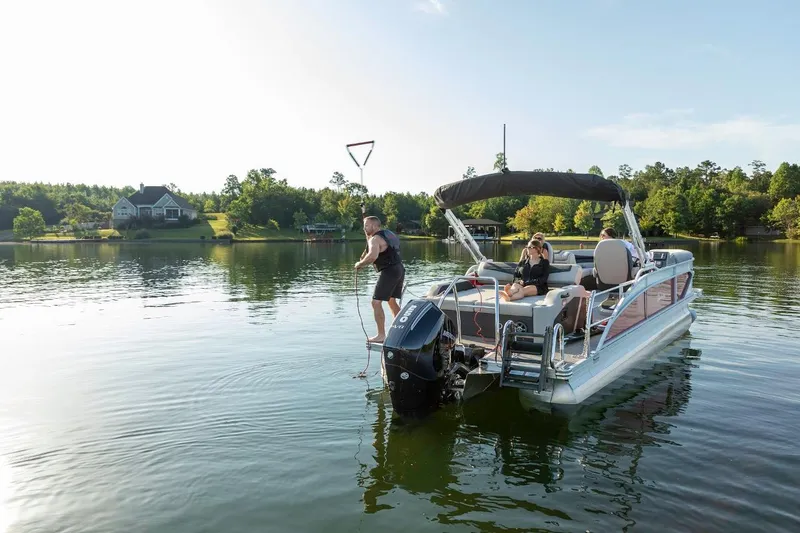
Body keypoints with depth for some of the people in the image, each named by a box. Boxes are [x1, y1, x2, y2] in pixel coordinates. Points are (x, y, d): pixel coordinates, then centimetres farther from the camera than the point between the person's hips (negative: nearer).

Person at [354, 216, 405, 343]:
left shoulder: (375, 239, -12)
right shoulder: (388, 233, 17)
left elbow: (373, 256, -32)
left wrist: (360, 264, -17)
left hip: (389, 272, -10)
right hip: (399, 269, 10)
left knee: (376, 302, -5)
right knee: (392, 301, 21)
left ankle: (381, 335, -5)